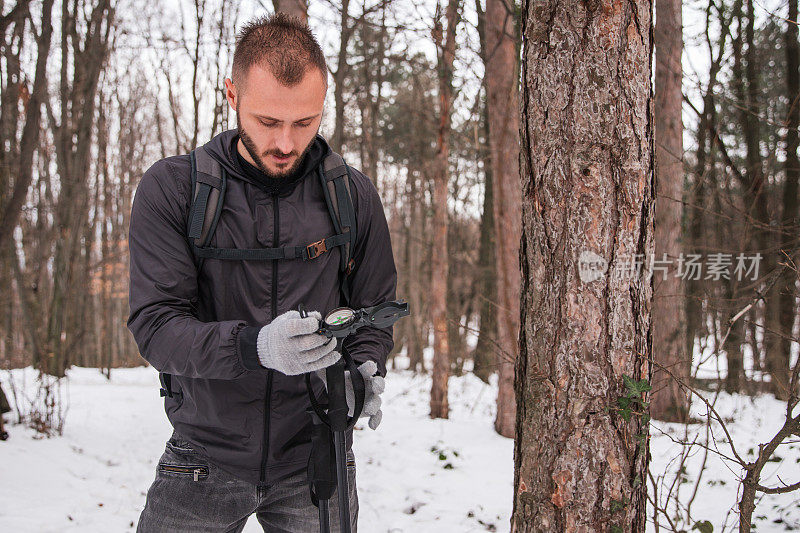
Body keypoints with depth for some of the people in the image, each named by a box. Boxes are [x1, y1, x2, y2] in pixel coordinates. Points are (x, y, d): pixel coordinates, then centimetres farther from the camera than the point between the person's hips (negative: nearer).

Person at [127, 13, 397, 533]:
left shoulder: (353, 194, -1)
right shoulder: (170, 189, -8)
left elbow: (375, 306, 10)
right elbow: (155, 324, -14)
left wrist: (368, 368, -11)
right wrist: (254, 346, -31)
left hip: (314, 458, 2)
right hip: (205, 454, -1)